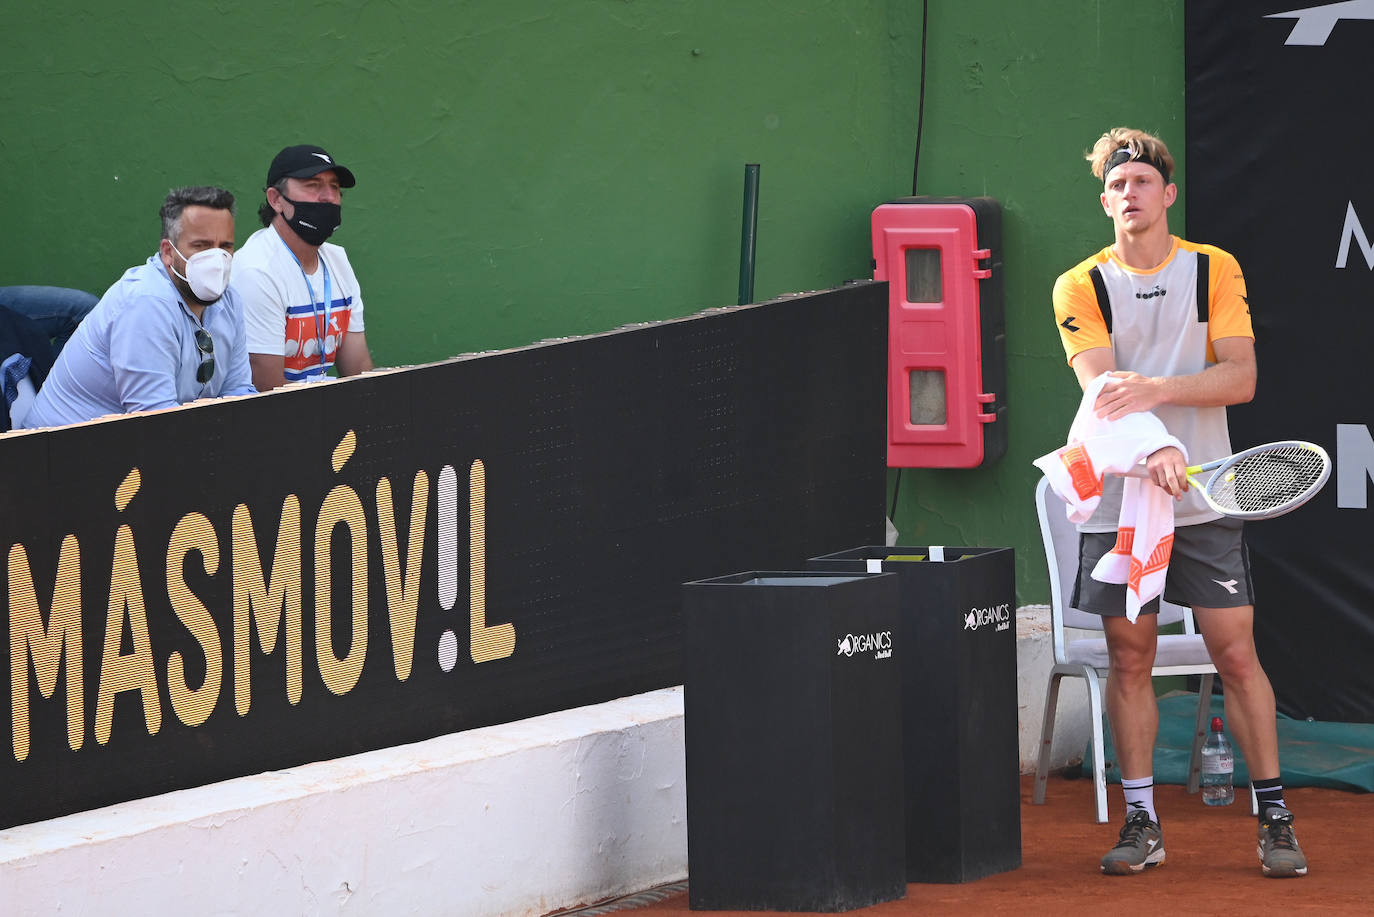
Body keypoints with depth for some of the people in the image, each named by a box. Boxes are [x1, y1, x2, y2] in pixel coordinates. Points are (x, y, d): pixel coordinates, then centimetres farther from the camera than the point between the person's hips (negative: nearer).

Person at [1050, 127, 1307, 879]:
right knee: (1129, 659, 2)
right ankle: (1141, 822, 10)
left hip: (1205, 501, 0)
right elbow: (1102, 385, -13)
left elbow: (1240, 377, -7)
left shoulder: (1216, 271, 4)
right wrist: (1150, 449, -31)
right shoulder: (1081, 287, 2)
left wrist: (1158, 389, -23)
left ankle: (1274, 817, 3)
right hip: (1117, 501, 1)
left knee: (1236, 654, -4)